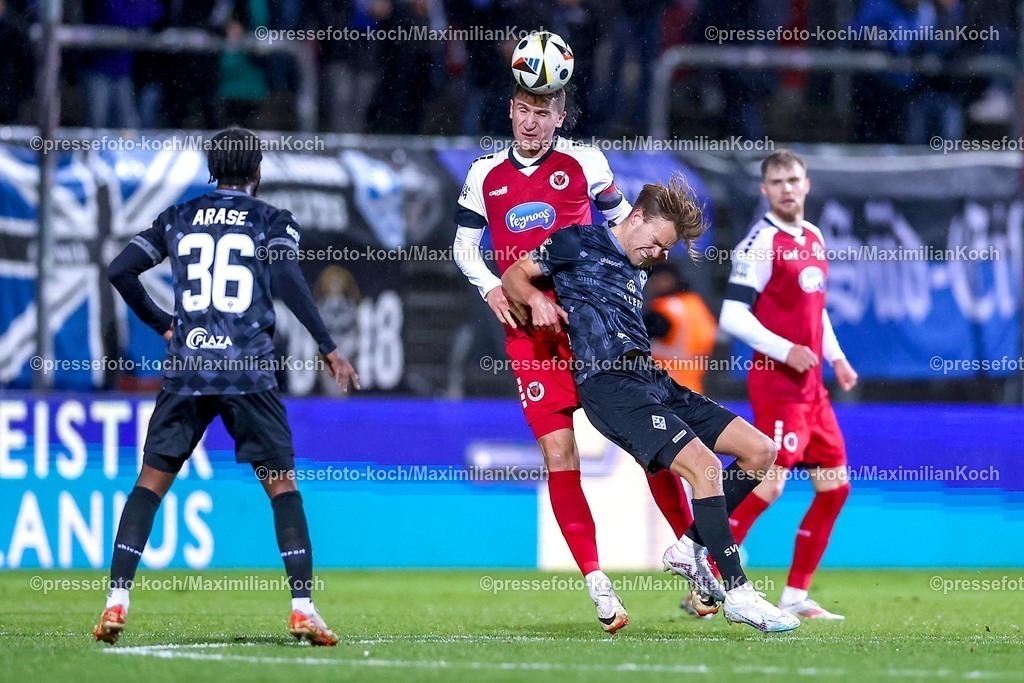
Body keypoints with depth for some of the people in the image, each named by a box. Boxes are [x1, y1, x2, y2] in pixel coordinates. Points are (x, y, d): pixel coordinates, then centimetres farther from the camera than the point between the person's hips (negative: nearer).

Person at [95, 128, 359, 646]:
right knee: (282, 485, 4)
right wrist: (328, 348, -9)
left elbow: (120, 271, 10)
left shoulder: (177, 219, 14)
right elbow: (287, 279, -11)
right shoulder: (272, 221, 6)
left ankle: (116, 603, -2)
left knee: (151, 481, 8)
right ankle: (302, 608, -5)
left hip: (185, 369, 2)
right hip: (249, 372, -2)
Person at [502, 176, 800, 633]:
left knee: (760, 451, 2)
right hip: (608, 385, -9)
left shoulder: (639, 270, 26)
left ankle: (689, 548, 9)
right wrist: (535, 297, -14)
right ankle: (737, 593, -18)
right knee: (705, 467, -24)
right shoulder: (579, 243, 5)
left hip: (652, 380, 9)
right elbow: (513, 276, 6)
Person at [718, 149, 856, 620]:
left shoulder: (814, 239, 14)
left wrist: (835, 356, 13)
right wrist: (785, 351, -21)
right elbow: (732, 316, -15)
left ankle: (795, 596, 14)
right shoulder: (761, 244, -11)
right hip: (776, 383, -9)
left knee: (835, 485, 8)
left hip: (812, 387, 9)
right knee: (769, 484, -16)